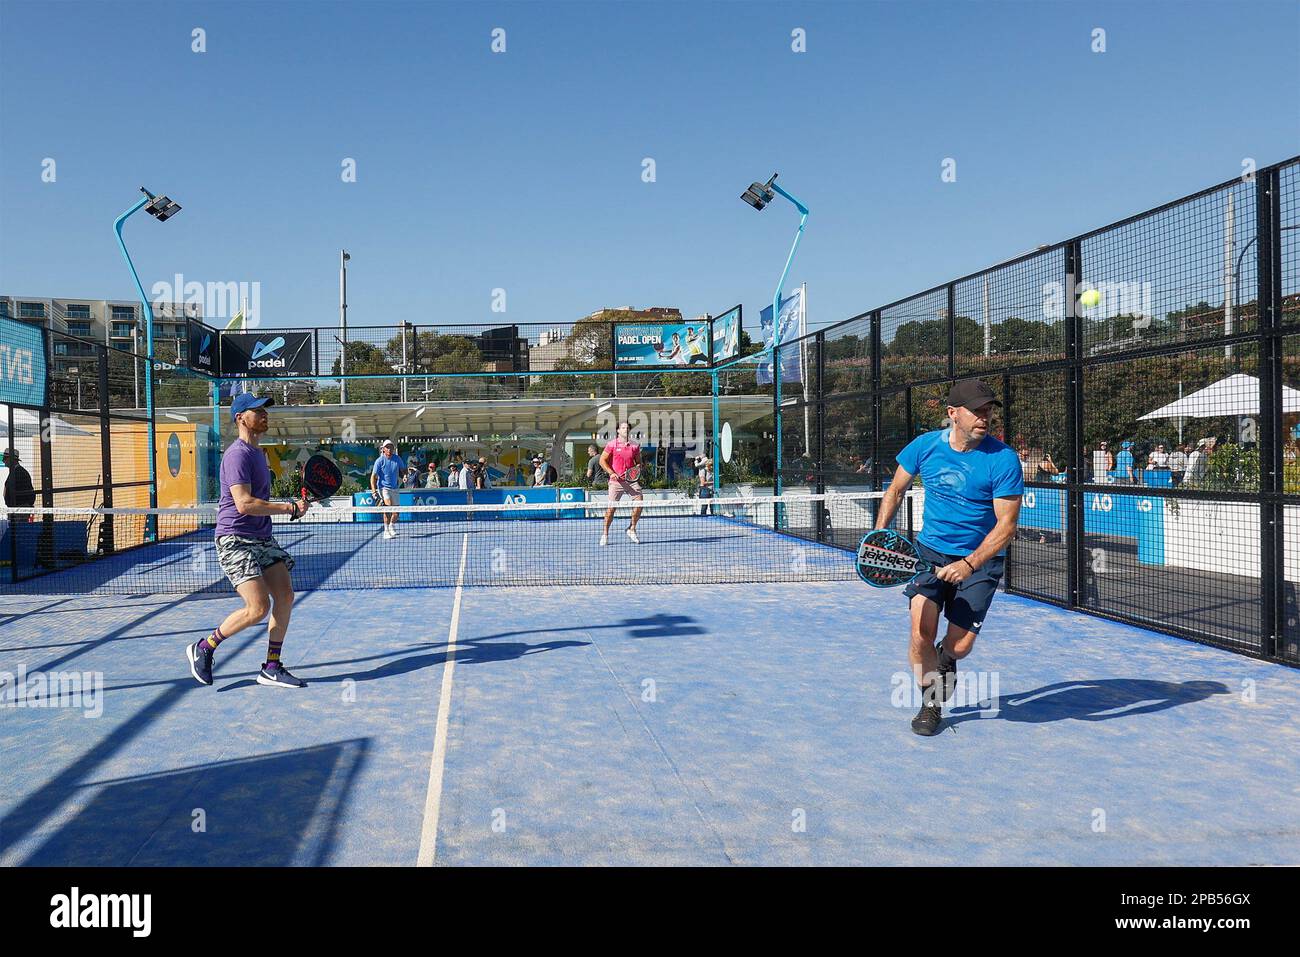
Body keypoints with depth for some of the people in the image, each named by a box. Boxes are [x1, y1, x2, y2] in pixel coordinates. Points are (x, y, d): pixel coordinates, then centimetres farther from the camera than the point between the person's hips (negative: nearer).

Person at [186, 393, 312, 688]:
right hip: (236, 541, -9)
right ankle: (203, 648, 7)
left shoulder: (259, 453, 17)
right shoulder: (237, 454, -15)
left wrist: (292, 507, 16)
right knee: (259, 608, -15)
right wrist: (290, 508, -19)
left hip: (262, 538, 9)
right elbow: (244, 504, -25)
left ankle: (271, 669, 9)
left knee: (285, 596, 0)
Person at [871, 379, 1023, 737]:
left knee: (959, 645, -7)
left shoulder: (1003, 459, -16)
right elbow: (895, 492, 10)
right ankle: (931, 702, 14)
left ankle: (946, 659, 33)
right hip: (930, 550, 2)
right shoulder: (925, 446, -6)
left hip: (981, 559, -2)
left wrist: (969, 564, -28)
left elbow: (1006, 525, -16)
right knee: (921, 635, -13)